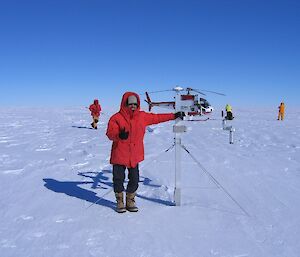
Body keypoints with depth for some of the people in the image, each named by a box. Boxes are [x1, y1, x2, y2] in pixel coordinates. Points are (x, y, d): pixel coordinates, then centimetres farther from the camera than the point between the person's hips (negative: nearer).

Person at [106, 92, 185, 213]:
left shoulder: (142, 116, 5)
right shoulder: (116, 118, -8)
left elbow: (156, 117, 13)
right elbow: (110, 134, -14)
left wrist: (174, 115, 16)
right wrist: (119, 135, -36)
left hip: (135, 156, 3)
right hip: (119, 155, -3)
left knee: (134, 180, 9)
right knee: (119, 179, 6)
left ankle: (130, 201, 29)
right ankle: (120, 202, 26)